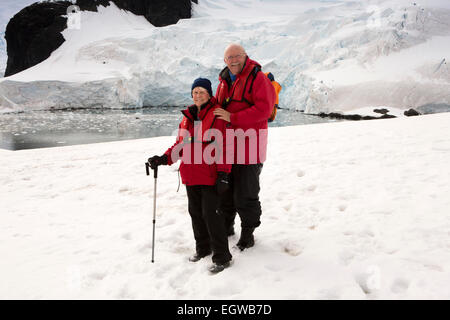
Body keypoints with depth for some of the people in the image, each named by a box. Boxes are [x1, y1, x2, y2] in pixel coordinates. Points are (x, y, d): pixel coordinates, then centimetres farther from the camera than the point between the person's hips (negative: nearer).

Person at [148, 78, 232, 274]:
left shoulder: (217, 115, -6)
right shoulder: (187, 117, 14)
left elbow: (223, 146, -11)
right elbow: (180, 145, 19)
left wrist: (223, 173, -16)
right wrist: (164, 159, 4)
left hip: (210, 176, -7)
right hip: (190, 176, 7)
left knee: (210, 213, -7)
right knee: (195, 212, 15)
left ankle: (221, 256, 4)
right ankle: (202, 247, 32)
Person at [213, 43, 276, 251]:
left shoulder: (258, 78, -8)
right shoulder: (224, 81, 14)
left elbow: (263, 109, -19)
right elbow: (217, 106, 26)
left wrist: (232, 117, -23)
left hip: (249, 144, -7)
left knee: (245, 193, 0)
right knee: (224, 187, 17)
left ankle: (248, 233, 18)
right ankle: (226, 226, 36)